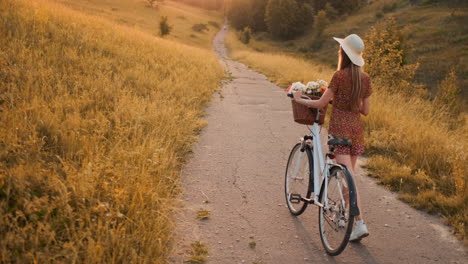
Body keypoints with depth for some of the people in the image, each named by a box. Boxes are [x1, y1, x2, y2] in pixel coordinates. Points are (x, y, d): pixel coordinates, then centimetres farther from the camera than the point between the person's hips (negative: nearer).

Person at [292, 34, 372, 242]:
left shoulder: (339, 76, -13)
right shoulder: (365, 78, 5)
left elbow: (321, 103, -10)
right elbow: (365, 110, 9)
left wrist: (300, 99, 5)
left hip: (340, 129, -6)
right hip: (357, 129, 6)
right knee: (349, 174, 19)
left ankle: (360, 223, -16)